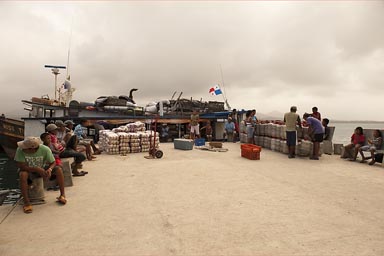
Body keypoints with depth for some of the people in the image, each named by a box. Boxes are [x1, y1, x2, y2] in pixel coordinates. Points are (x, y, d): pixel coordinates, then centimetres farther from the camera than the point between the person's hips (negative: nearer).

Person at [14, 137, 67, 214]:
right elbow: (21, 166, -26)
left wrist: (49, 169, -36)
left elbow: (53, 163, -14)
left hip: (43, 168, 1)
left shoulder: (45, 149, -24)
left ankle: (62, 195, -9)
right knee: (23, 174, -35)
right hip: (29, 170, -1)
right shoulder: (20, 150, -27)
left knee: (58, 169, -22)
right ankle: (26, 202, -23)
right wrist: (37, 169, -35)